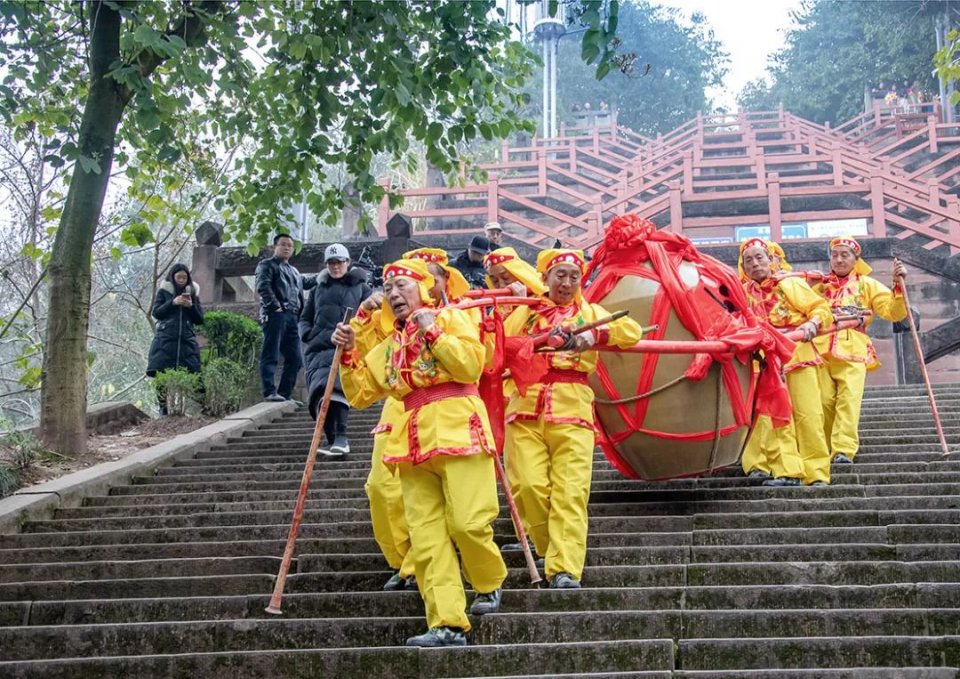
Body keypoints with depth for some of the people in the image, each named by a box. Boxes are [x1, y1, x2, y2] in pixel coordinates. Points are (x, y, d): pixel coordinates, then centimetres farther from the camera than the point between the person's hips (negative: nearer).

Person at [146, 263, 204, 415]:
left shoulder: (193, 293, 16)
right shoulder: (163, 291, 11)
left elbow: (199, 320, 14)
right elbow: (156, 313, 3)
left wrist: (191, 306, -4)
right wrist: (173, 302, -9)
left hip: (187, 342, 1)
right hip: (165, 340, -1)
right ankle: (163, 408, -6)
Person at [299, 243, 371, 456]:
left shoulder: (360, 288, 14)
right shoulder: (318, 289, 24)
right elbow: (305, 318, 27)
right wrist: (308, 334, 6)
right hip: (318, 348, 4)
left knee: (337, 388, -23)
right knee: (319, 391, -7)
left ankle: (340, 438, -28)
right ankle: (331, 440, 0)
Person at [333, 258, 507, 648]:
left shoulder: (449, 318, 8)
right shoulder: (390, 346, 23)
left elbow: (472, 365, -8)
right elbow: (360, 394, 23)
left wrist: (434, 332, -8)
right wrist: (348, 354, 10)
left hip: (458, 432, -6)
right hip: (414, 442, 6)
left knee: (467, 522, -12)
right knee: (427, 540, -3)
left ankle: (491, 584, 17)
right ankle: (448, 625, -4)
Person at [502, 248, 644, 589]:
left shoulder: (590, 313, 18)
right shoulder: (524, 312, 20)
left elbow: (632, 331, -1)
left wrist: (594, 335, -17)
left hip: (572, 410, -1)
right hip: (526, 409, 1)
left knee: (570, 492, -12)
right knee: (529, 487, -12)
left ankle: (564, 570, -14)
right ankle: (552, 548, 10)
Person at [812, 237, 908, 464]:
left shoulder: (867, 284, 16)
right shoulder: (820, 285, 21)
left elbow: (894, 312, 7)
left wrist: (899, 284, -5)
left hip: (853, 352, -2)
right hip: (821, 351, 2)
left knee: (849, 399, -16)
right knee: (823, 401, -5)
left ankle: (844, 450, -22)